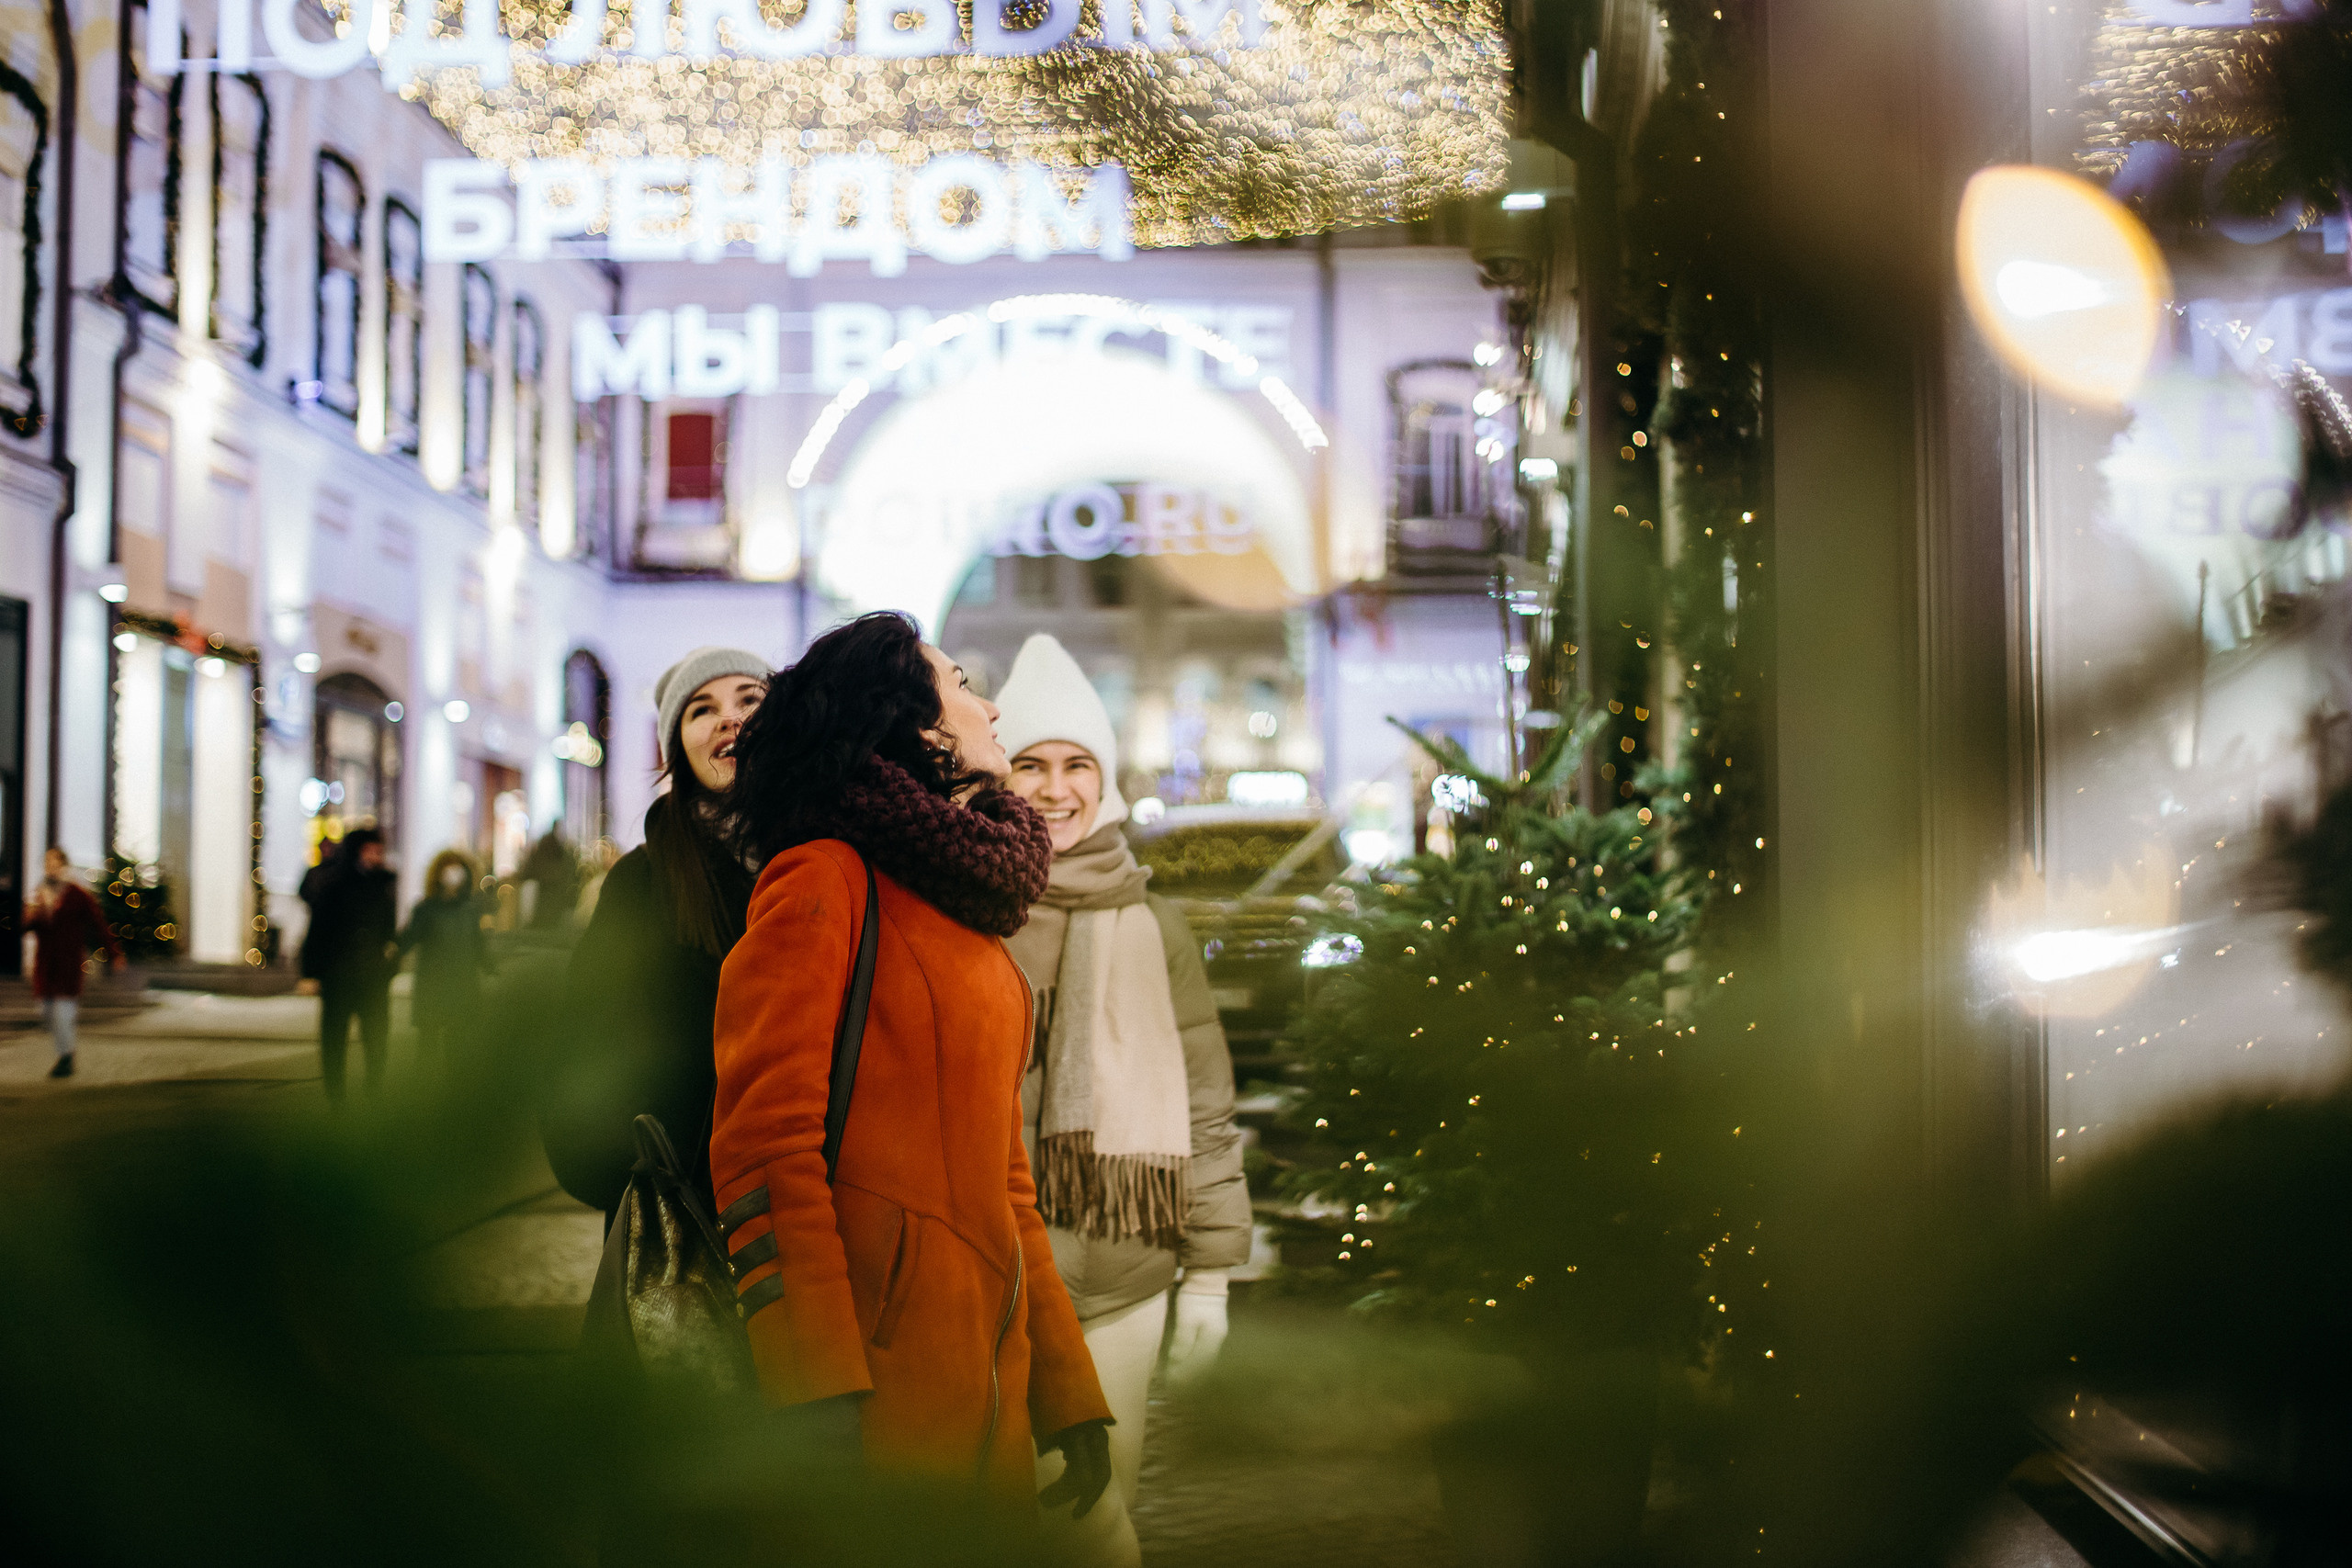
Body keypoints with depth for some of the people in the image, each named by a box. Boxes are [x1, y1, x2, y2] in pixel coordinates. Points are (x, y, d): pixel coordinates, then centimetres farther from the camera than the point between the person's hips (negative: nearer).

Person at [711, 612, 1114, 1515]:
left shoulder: (973, 923, 20)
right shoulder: (825, 878, -5)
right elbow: (763, 1135, -14)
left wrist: (1071, 1399, 16)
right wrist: (818, 1397, -21)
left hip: (985, 1387, 8)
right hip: (878, 1367, -8)